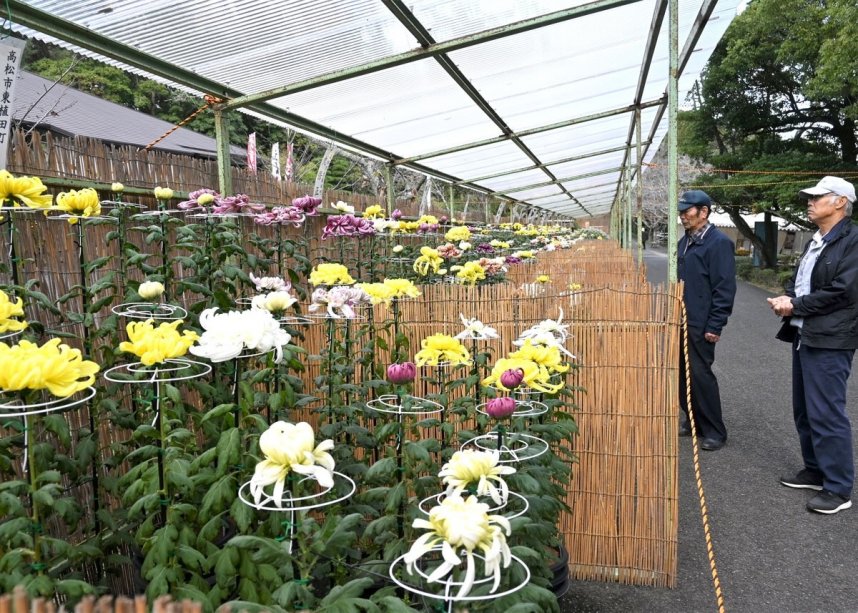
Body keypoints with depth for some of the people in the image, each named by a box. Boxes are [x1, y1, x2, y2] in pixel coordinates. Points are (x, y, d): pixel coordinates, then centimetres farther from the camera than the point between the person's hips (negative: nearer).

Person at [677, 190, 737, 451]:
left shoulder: (718, 242, -13)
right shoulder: (685, 241, 13)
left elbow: (725, 287, -16)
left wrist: (715, 326, -18)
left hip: (701, 325, -8)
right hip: (681, 321, 8)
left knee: (701, 375, -3)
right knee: (682, 373, 12)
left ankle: (715, 432, 11)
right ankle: (693, 422, 27)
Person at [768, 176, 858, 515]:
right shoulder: (814, 242, 17)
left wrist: (796, 306, -13)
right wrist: (788, 298, -3)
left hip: (829, 341, -10)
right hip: (804, 336, 10)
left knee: (827, 414, -6)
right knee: (804, 411, 16)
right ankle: (815, 470, 30)